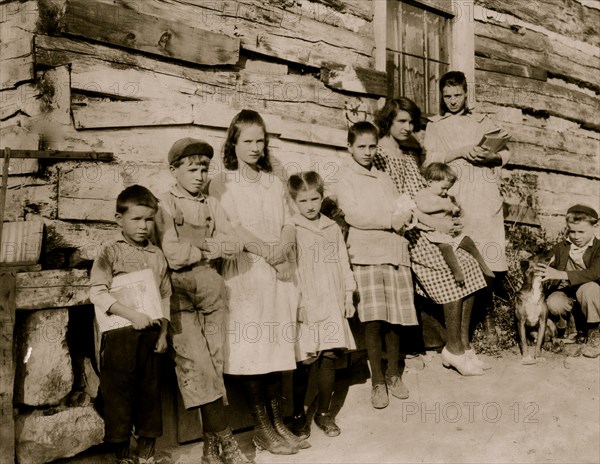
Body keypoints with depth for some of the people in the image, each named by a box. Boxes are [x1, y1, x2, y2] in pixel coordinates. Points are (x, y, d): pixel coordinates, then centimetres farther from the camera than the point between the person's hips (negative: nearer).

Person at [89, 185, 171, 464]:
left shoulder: (157, 255, 11)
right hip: (119, 333, -4)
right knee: (118, 392, 4)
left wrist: (163, 331, 5)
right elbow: (97, 292, -11)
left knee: (150, 392, 11)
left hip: (151, 333, 4)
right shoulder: (110, 252, -2)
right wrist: (132, 315, -18)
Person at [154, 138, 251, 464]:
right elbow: (173, 254, -12)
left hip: (211, 290, 4)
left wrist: (200, 246, -10)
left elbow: (233, 245, 0)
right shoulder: (166, 205, 0)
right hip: (181, 293, -4)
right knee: (196, 364, -12)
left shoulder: (212, 206, 13)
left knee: (213, 365, 3)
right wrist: (209, 249, -2)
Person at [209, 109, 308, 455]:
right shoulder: (222, 183, 3)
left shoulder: (274, 182, 19)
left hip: (279, 272, 5)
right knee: (251, 348, -3)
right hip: (245, 271, -5)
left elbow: (288, 223, 11)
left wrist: (284, 246, -9)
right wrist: (267, 250, -16)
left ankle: (279, 422, 17)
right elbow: (233, 228, -8)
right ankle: (262, 428, 9)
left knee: (277, 346, 7)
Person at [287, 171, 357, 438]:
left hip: (333, 305, 4)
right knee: (304, 362, 0)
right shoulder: (291, 231, -4)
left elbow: (343, 264, 15)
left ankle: (323, 413, 22)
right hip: (307, 307, -4)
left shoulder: (333, 228, 12)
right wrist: (297, 303, -12)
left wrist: (348, 296, 12)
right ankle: (298, 416, 18)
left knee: (330, 357, 6)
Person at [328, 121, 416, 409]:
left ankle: (393, 375, 22)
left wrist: (405, 216, -5)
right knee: (373, 320, -9)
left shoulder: (384, 179, 22)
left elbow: (402, 209, 18)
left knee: (395, 318, 4)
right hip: (366, 254, -5)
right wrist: (390, 220, -8)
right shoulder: (344, 178, 4)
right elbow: (354, 215, -9)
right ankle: (377, 381, 6)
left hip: (394, 251, 5)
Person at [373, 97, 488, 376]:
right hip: (408, 228, -8)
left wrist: (445, 215, 10)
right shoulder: (381, 155, -6)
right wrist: (433, 222, -18)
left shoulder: (409, 153, 22)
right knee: (452, 270, -18)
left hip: (429, 222, 8)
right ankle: (453, 349, -6)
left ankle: (464, 344, -2)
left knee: (468, 264, -9)